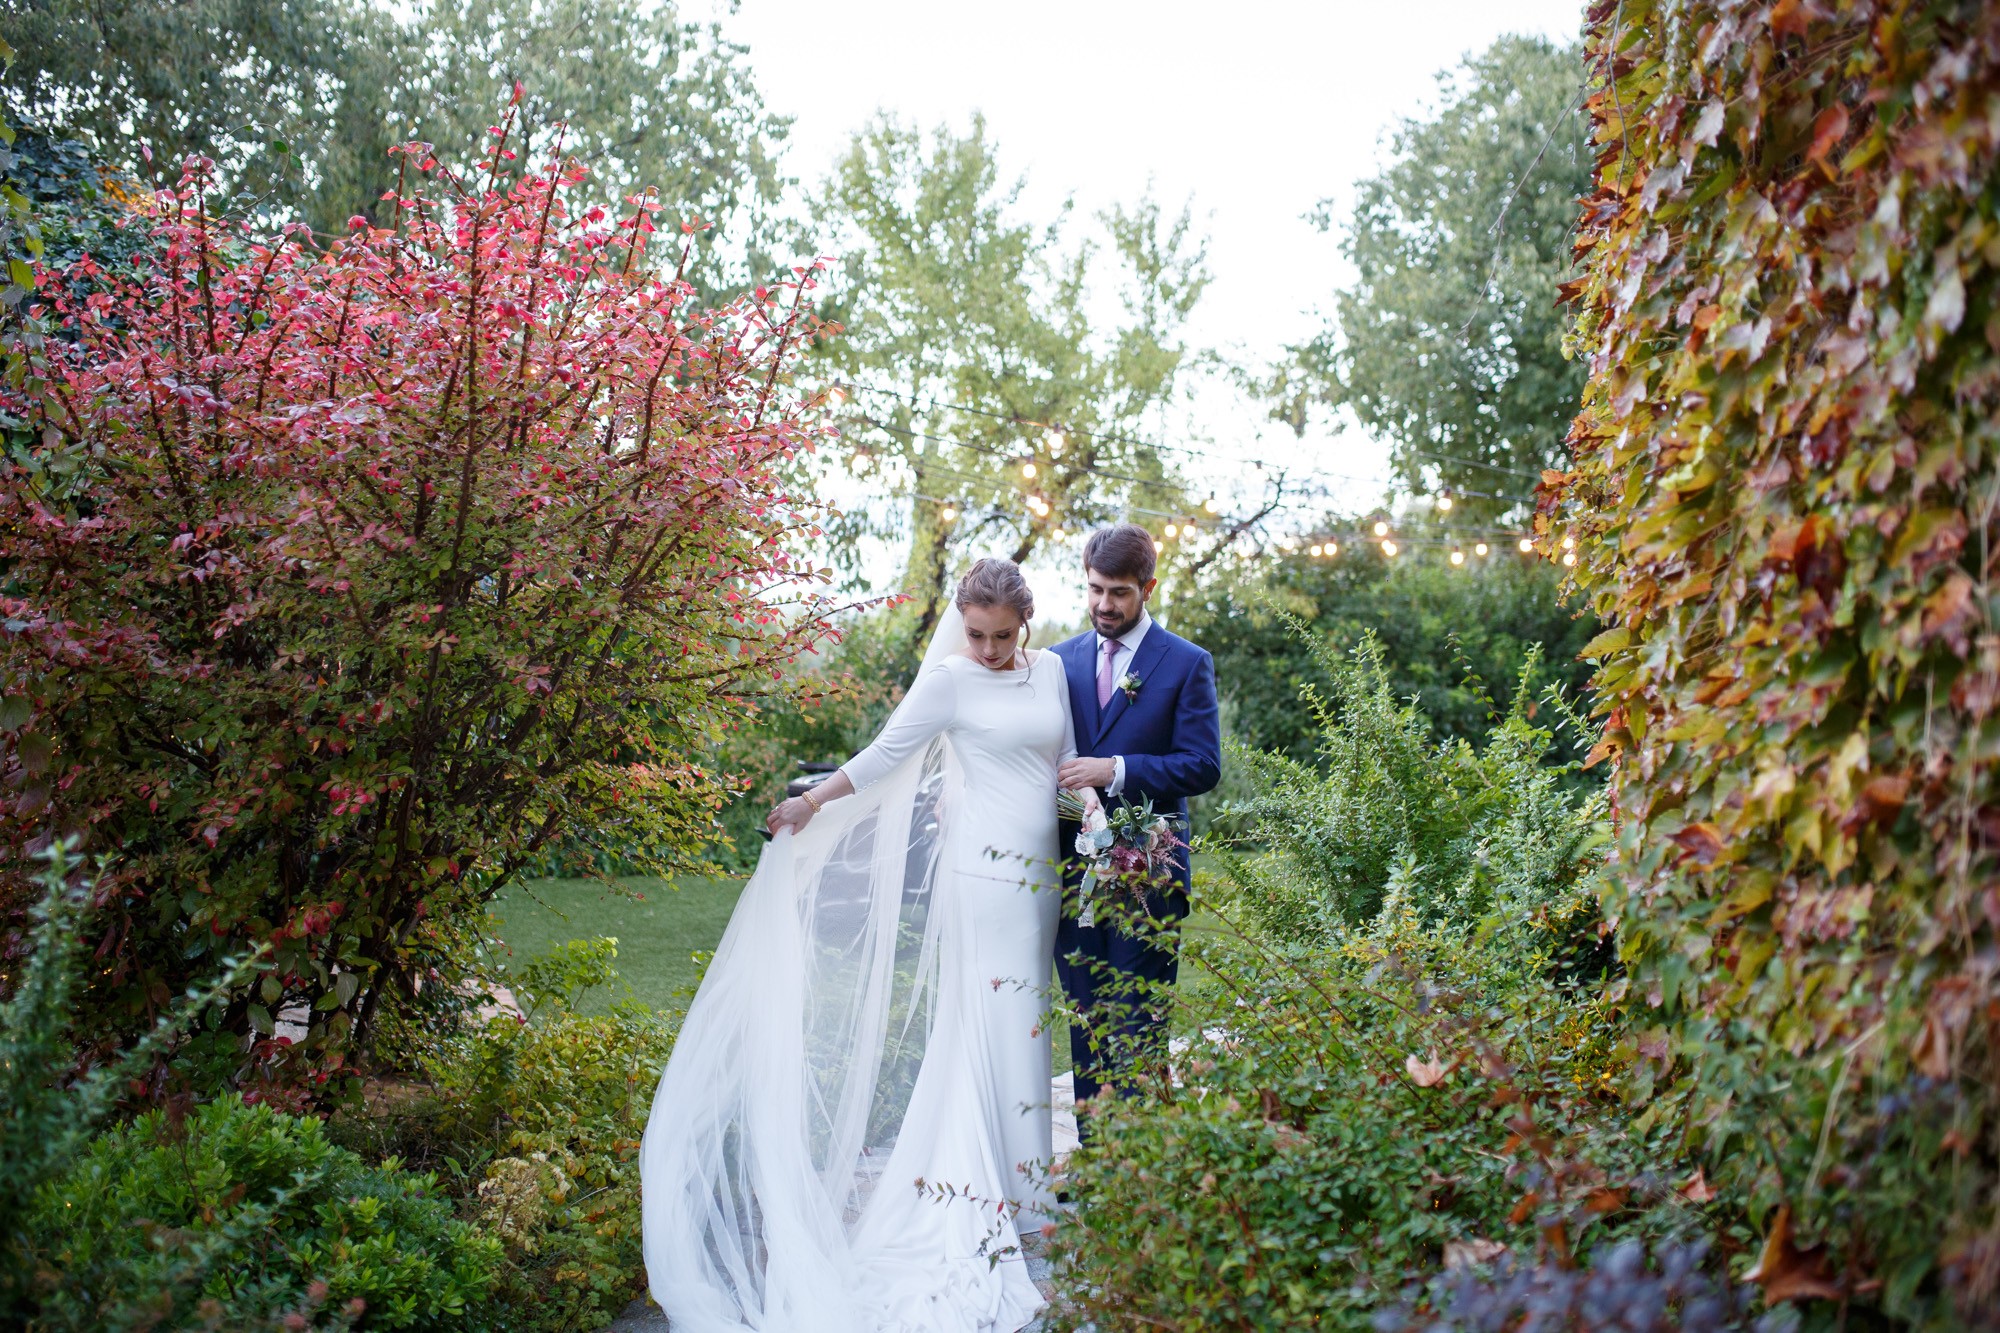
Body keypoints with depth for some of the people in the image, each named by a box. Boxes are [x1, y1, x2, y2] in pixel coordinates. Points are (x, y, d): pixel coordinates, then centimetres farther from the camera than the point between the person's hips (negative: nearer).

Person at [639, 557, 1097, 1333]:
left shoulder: (1051, 671, 10)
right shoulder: (949, 680, -5)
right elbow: (886, 754, -1)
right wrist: (812, 803, 0)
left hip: (1040, 872, 5)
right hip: (983, 868, -5)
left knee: (1021, 1018, 8)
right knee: (992, 1018, -7)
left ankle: (1014, 1176, 16)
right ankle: (983, 1189, 0)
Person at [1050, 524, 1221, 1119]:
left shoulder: (1187, 664, -1)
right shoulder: (1060, 661, 12)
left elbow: (1202, 765, -8)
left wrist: (1115, 770, -18)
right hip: (1074, 873, 4)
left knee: (1138, 1027, -4)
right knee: (1085, 1025, 10)